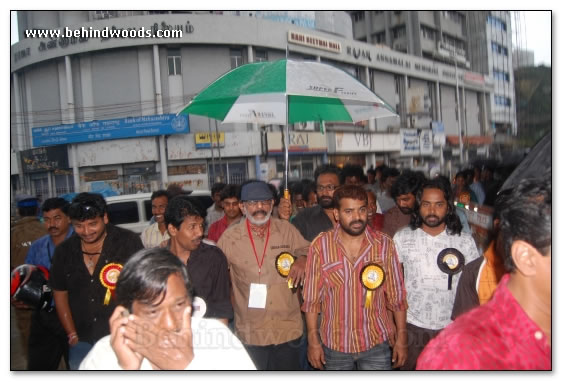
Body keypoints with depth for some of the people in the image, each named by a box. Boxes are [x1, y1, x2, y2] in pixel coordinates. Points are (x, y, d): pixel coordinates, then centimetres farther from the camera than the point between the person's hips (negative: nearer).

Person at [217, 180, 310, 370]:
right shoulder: (230, 237, -5)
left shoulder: (287, 229, -2)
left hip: (287, 328, 1)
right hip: (250, 332, -1)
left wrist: (302, 259, -11)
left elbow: (306, 250, 11)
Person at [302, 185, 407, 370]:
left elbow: (397, 296, 0)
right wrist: (313, 341, -3)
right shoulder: (320, 245, -9)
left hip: (376, 343, 0)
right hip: (334, 344, 0)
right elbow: (311, 298, -3)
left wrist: (401, 338, 0)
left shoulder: (384, 244, -6)